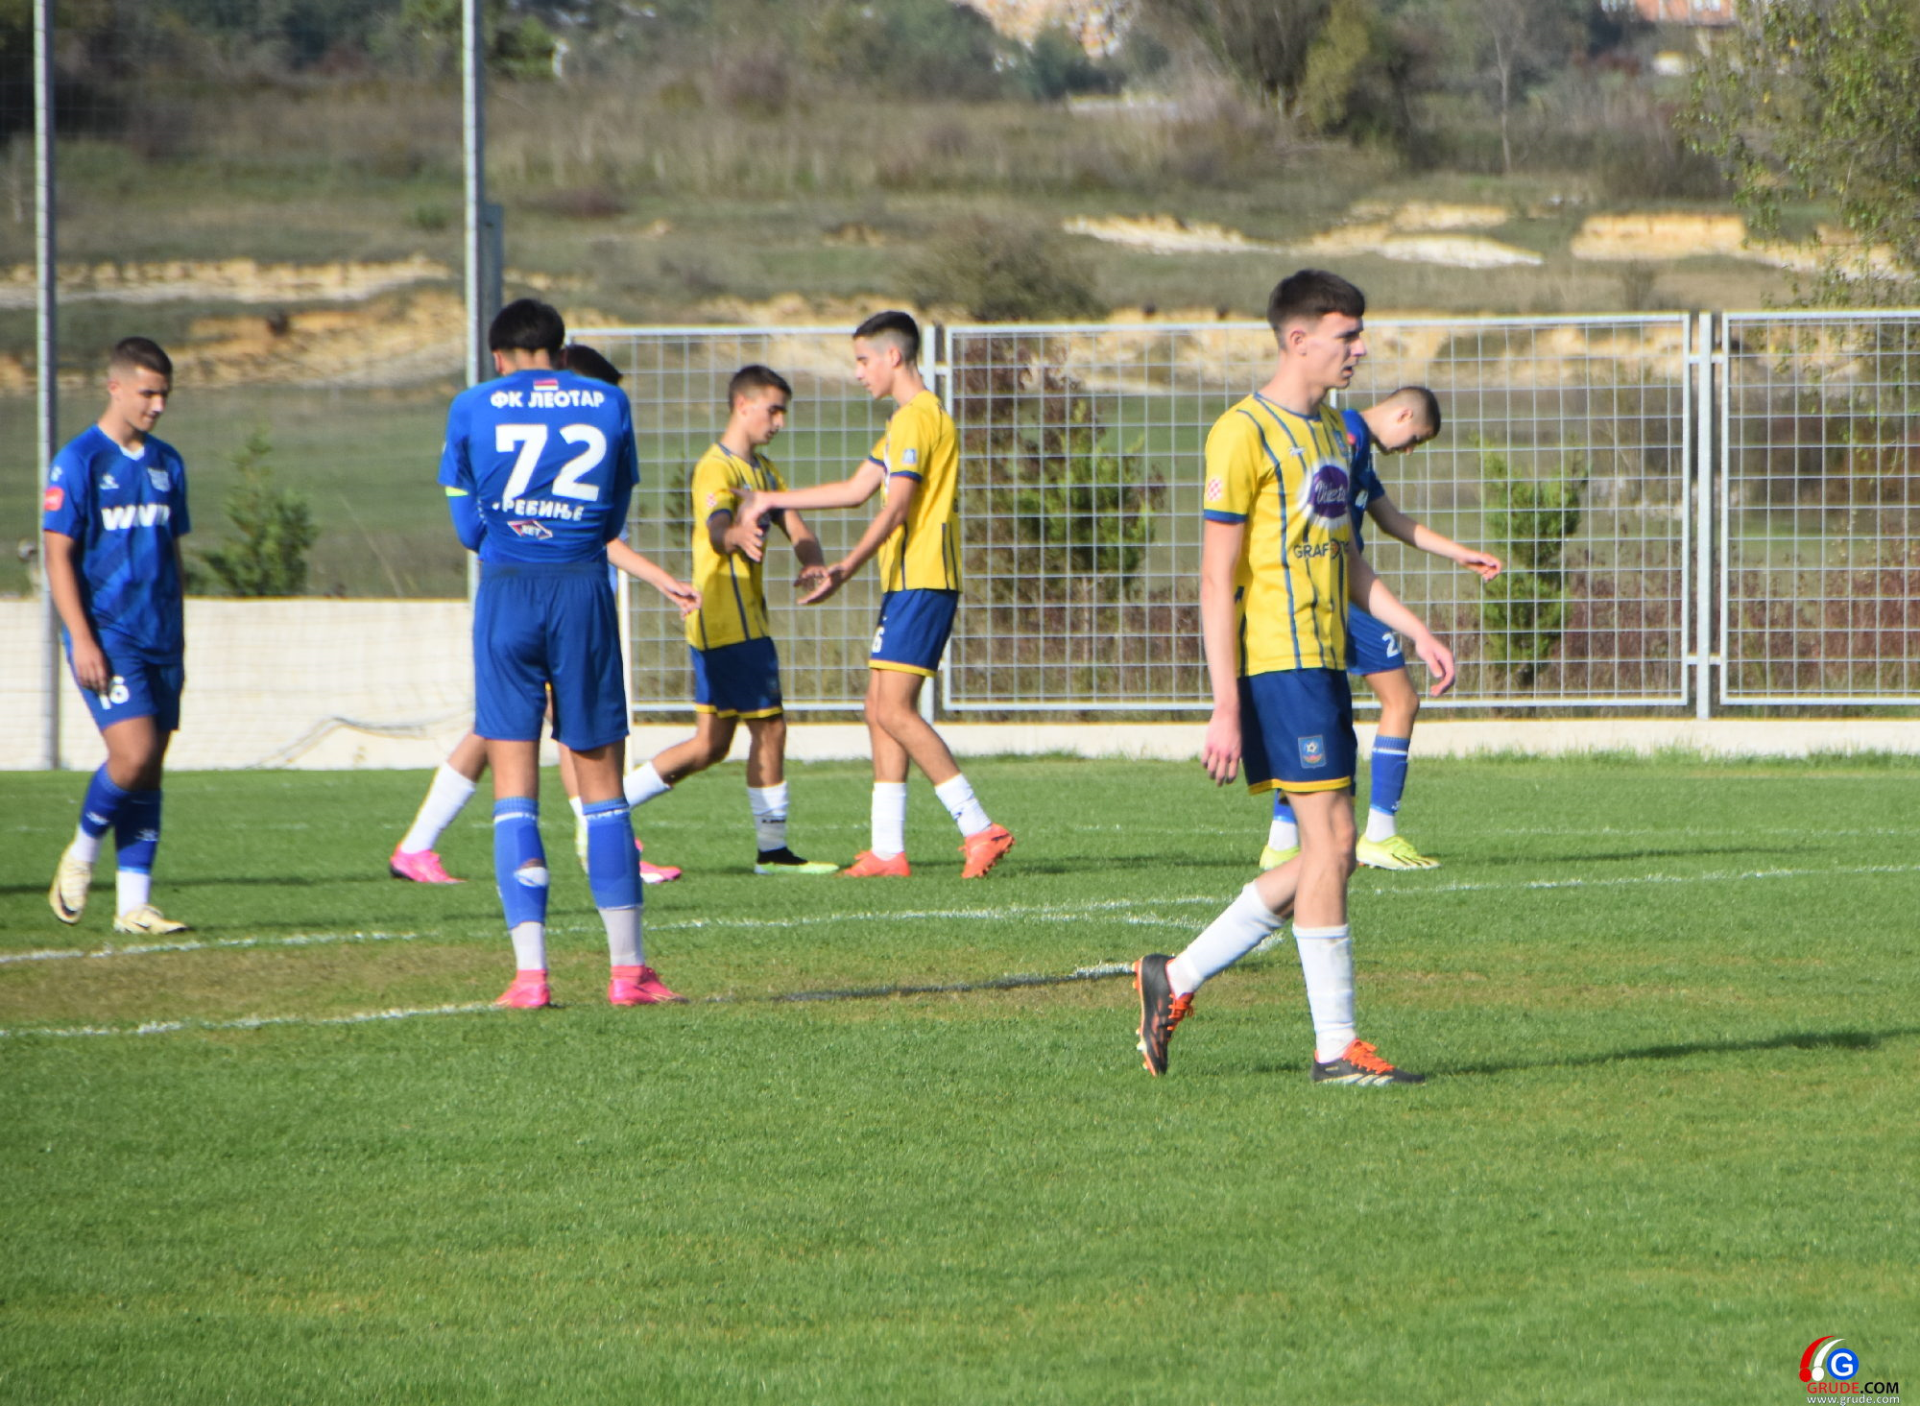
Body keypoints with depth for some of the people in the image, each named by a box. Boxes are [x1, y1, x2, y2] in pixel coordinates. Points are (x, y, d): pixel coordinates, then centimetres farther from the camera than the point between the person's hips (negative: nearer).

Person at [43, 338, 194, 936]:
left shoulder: (166, 463, 13)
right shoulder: (79, 461, -7)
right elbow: (57, 555, -9)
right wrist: (82, 640, -16)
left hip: (159, 640, 6)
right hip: (105, 634, -6)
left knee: (149, 771, 3)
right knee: (133, 752, -18)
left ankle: (133, 903, 6)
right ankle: (81, 853, 6)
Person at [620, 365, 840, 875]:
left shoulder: (763, 469, 17)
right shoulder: (716, 468, -14)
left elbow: (797, 528, 9)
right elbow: (716, 529, -33)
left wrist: (812, 562, -13)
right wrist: (738, 535, -57)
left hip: (744, 618, 10)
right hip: (730, 619, -10)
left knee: (711, 745, 10)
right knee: (769, 727, -6)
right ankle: (772, 848, 0)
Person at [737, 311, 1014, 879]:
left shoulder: (917, 419, -12)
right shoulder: (908, 420, 21)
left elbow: (896, 507, -19)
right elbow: (858, 489, 28)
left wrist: (846, 568, -25)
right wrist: (771, 501, 31)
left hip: (919, 582, -11)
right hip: (909, 584, 11)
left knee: (894, 710, -15)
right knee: (882, 711, 9)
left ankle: (979, 827, -19)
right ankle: (887, 849, 8)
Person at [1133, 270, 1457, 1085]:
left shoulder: (1332, 430, 17)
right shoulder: (1245, 435, -11)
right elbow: (1216, 579, -14)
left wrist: (1414, 631, 15)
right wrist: (1225, 708, -18)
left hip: (1323, 662, 9)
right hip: (1277, 661, -9)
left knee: (1326, 854, 8)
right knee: (1329, 842, -9)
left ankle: (1176, 980, 16)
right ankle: (1335, 1045, -3)